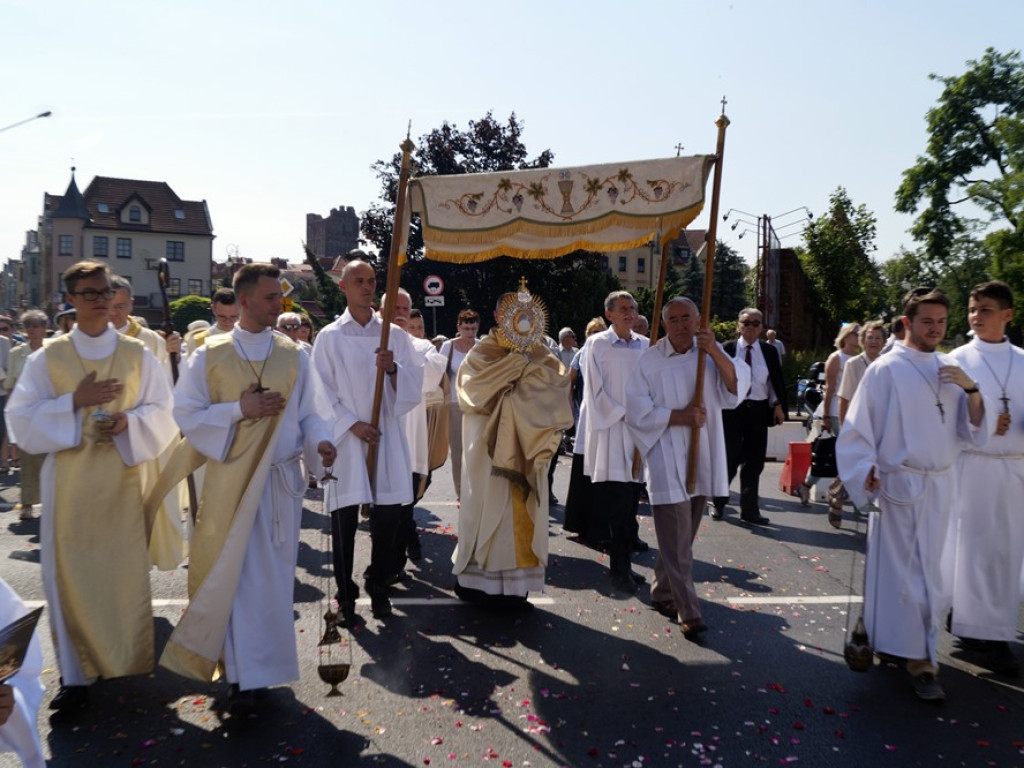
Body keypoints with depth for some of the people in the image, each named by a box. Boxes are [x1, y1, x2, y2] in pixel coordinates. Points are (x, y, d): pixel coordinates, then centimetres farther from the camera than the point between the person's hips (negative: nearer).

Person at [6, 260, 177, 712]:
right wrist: (75, 401, -14)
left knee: (125, 570, 5)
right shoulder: (49, 357, 3)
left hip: (123, 478, 0)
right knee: (71, 574, 2)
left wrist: (127, 421, -15)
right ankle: (76, 672, 14)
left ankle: (125, 663, 23)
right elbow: (22, 415, -1)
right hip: (70, 481, 0)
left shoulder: (137, 354, 5)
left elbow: (163, 412, 4)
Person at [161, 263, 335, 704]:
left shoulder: (292, 356, 4)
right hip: (229, 480, -1)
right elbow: (186, 412, -1)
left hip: (280, 480, 1)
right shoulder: (210, 355, 1)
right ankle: (242, 669, 19)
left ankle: (260, 665, 20)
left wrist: (320, 441, -16)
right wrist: (239, 410, -14)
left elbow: (308, 413, 5)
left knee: (272, 574, 5)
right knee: (232, 574, 4)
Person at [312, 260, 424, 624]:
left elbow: (415, 381, 4)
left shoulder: (395, 335, 7)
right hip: (345, 435, -1)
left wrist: (393, 368, -17)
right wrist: (352, 424, -11)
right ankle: (346, 593, 17)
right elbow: (320, 390, -1)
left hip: (386, 436, 2)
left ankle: (378, 586, 22)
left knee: (388, 514, 3)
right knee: (344, 518, 2)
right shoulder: (329, 337, 2)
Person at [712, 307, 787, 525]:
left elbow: (777, 381, 9)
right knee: (729, 458, 0)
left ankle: (750, 509, 17)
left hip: (758, 411, 3)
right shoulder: (728, 349, -1)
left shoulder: (769, 351, 7)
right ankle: (719, 502, 20)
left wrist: (778, 405, -1)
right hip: (731, 409, -3)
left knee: (754, 462, 7)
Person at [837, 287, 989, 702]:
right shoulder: (886, 369, -10)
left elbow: (974, 434, 4)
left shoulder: (950, 369, 7)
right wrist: (866, 472, -18)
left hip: (941, 484, 6)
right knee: (907, 571, 1)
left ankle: (916, 650, 35)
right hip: (900, 485, -6)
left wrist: (971, 389, -9)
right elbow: (857, 429, -9)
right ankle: (919, 659, 12)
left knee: (928, 570, 17)